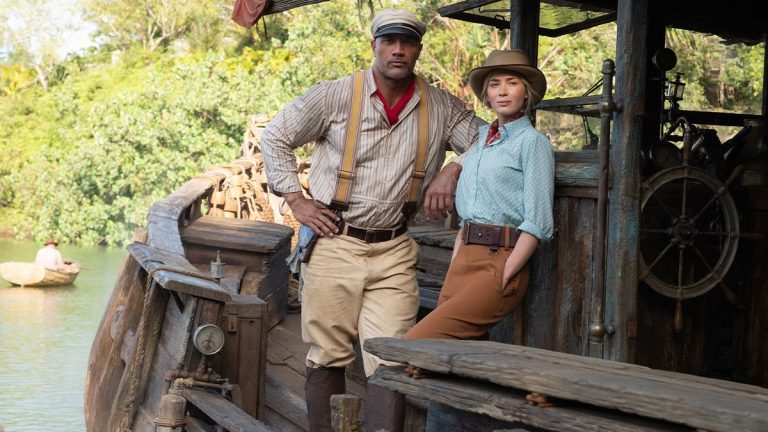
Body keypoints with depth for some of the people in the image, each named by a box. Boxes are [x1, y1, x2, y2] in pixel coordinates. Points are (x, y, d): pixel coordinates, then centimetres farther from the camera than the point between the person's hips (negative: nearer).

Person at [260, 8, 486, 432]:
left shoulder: (441, 107, 4)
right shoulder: (335, 96, -2)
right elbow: (275, 136, 7)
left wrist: (453, 168, -10)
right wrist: (296, 200, 0)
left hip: (394, 252, 2)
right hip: (335, 243, -1)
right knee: (328, 357, 5)